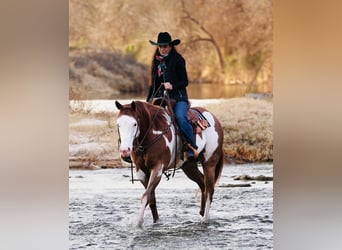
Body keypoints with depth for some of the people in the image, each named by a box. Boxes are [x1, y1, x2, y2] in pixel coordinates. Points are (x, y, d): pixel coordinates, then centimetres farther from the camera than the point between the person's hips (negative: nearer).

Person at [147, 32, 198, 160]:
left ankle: (192, 148, -26)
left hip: (178, 97, -6)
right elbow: (154, 83, 20)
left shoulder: (178, 60, -2)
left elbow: (184, 82, -2)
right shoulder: (157, 61, 15)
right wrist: (148, 101, 14)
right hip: (160, 97, 6)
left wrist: (172, 86, -20)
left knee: (180, 117, -31)